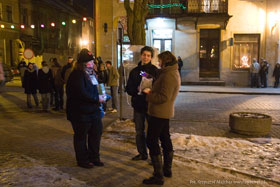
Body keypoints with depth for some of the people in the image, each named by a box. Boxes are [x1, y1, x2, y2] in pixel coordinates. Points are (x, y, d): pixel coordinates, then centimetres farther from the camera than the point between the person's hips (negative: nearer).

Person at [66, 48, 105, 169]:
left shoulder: (91, 73, 13)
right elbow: (82, 94, -24)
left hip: (93, 110, 9)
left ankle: (94, 158, 29)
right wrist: (97, 99, -17)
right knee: (81, 136, 6)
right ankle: (82, 160, 21)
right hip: (80, 112, -9)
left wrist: (99, 98, 10)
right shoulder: (77, 75, -16)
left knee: (96, 133, 14)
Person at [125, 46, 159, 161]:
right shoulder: (134, 71, 10)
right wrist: (137, 89, -12)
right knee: (139, 131, 14)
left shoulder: (155, 70, -4)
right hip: (138, 105, 5)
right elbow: (128, 89, 7)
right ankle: (142, 153, 29)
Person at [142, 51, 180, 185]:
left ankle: (158, 176, -1)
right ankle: (167, 169, 32)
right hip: (165, 112, 11)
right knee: (165, 139, 18)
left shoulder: (169, 76, -19)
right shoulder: (174, 73, 14)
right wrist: (152, 91, 4)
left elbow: (163, 97, -25)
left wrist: (148, 94, -13)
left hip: (159, 113, -11)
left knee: (152, 141, -6)